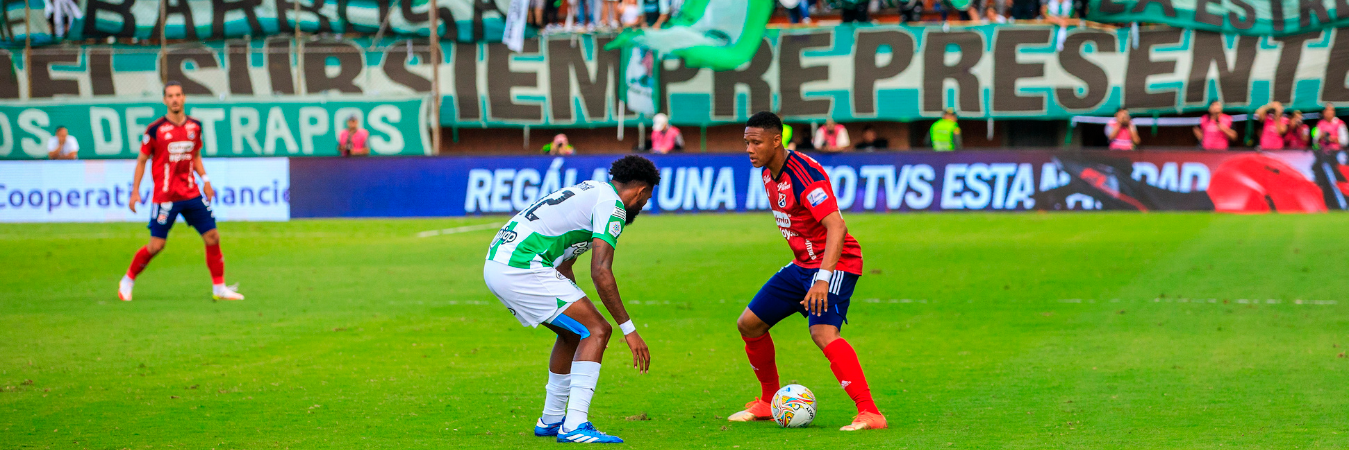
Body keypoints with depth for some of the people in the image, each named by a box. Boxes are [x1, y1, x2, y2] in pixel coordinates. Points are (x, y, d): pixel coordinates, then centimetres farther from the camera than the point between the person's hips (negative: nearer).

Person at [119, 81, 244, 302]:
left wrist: (205, 179, 8)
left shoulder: (195, 126, 6)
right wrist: (135, 191, -3)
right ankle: (127, 281, 17)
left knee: (212, 237, -1)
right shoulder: (155, 129, -7)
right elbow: (141, 160, 1)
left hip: (192, 195, 4)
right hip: (165, 198, -4)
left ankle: (219, 288, 10)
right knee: (156, 245, -5)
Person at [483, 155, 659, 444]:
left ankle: (551, 420, 30)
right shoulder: (612, 206, -6)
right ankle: (575, 425, -16)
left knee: (574, 331, 23)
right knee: (597, 330, -8)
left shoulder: (591, 191, 24)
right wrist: (629, 329, -12)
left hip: (495, 265, 10)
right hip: (522, 268, -10)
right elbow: (600, 272, -16)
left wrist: (578, 308, 35)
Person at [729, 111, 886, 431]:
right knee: (749, 324, 9)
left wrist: (823, 278, -41)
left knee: (823, 332, -29)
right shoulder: (768, 173, 5)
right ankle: (768, 403, 26)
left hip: (835, 263, -9)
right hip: (802, 263, 10)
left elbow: (836, 227, -32)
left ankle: (870, 413, -32)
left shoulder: (804, 174, -24)